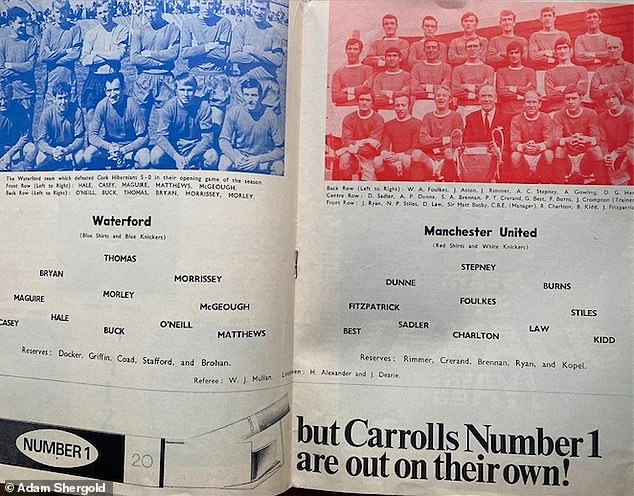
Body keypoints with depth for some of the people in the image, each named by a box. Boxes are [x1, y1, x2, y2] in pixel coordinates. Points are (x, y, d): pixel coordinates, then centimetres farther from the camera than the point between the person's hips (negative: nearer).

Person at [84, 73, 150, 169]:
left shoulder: (132, 106, -20)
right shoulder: (102, 105, -15)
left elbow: (143, 137, -17)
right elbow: (92, 136, -12)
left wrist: (123, 150, -28)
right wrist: (110, 147, -29)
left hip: (130, 145, -2)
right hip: (107, 144, 3)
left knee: (145, 160, -32)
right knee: (88, 156, -22)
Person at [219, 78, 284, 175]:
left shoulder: (270, 116, -13)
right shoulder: (233, 112, -8)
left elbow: (281, 149, -12)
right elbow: (223, 140, -4)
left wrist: (258, 159, -25)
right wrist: (235, 157, -24)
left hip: (264, 157, 0)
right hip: (238, 153, 0)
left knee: (279, 166, -31)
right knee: (224, 163, -30)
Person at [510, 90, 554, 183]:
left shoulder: (546, 118, -1)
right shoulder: (516, 120, -1)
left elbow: (550, 141, -10)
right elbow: (514, 143, -10)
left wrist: (538, 146, -34)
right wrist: (523, 147, -36)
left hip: (541, 155, 1)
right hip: (523, 155, 0)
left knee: (549, 154, -30)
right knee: (515, 156, -31)